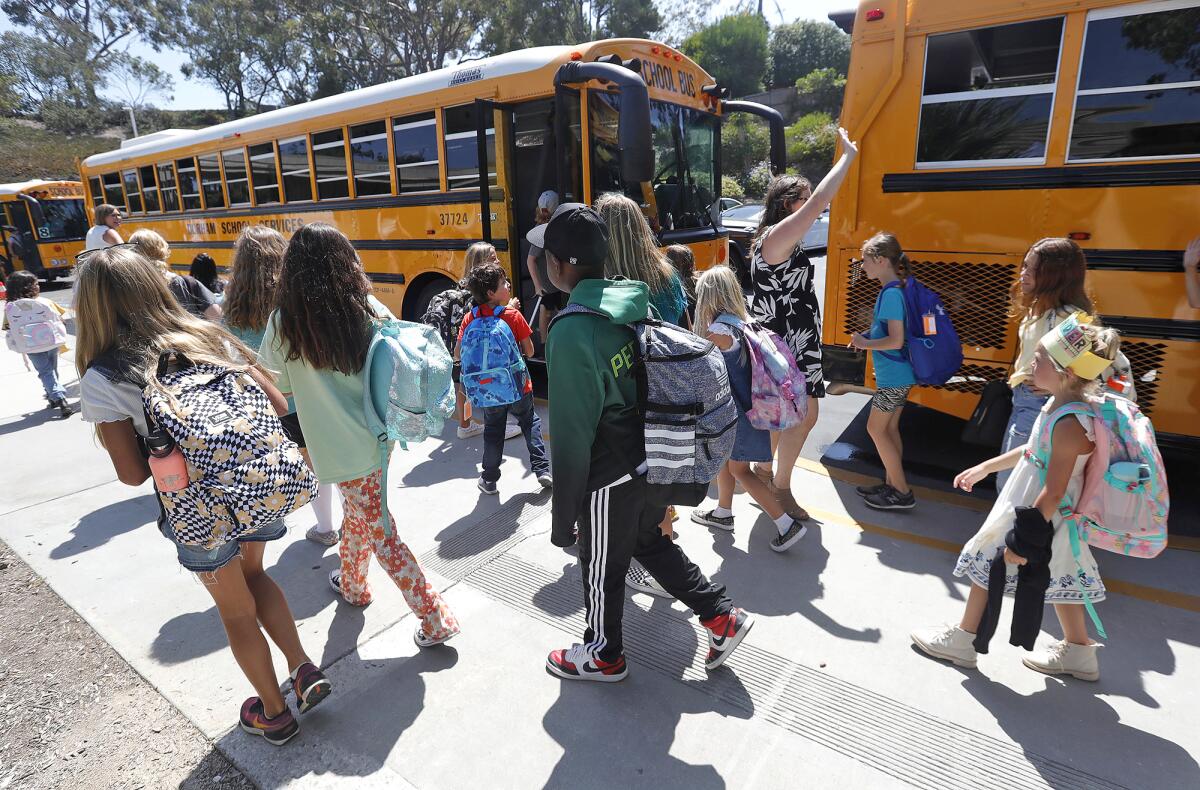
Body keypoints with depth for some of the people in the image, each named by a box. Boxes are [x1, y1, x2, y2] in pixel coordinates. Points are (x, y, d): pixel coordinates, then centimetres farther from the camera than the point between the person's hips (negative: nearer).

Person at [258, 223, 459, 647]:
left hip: (342, 446, -5)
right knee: (358, 514, 29)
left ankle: (436, 618, 15)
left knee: (380, 533, 7)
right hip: (377, 433, 5)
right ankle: (352, 584, 50)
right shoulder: (369, 308, -6)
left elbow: (276, 384, -2)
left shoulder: (284, 322, -14)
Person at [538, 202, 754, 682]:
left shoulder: (572, 333, -26)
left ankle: (603, 655, 42)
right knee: (651, 542, 29)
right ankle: (723, 616, 36)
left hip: (612, 477, -7)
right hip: (653, 460, 7)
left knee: (602, 567, 16)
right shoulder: (634, 303, -3)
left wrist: (563, 515, -12)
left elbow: (571, 436, -23)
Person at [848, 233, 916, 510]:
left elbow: (896, 341, -25)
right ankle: (891, 484, 26)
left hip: (893, 377, -9)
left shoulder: (891, 294, -21)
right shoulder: (896, 289, 8)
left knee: (876, 428, 0)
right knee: (890, 428, 16)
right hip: (898, 375, 9)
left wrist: (865, 343, -13)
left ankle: (902, 493, 8)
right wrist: (867, 336, 6)